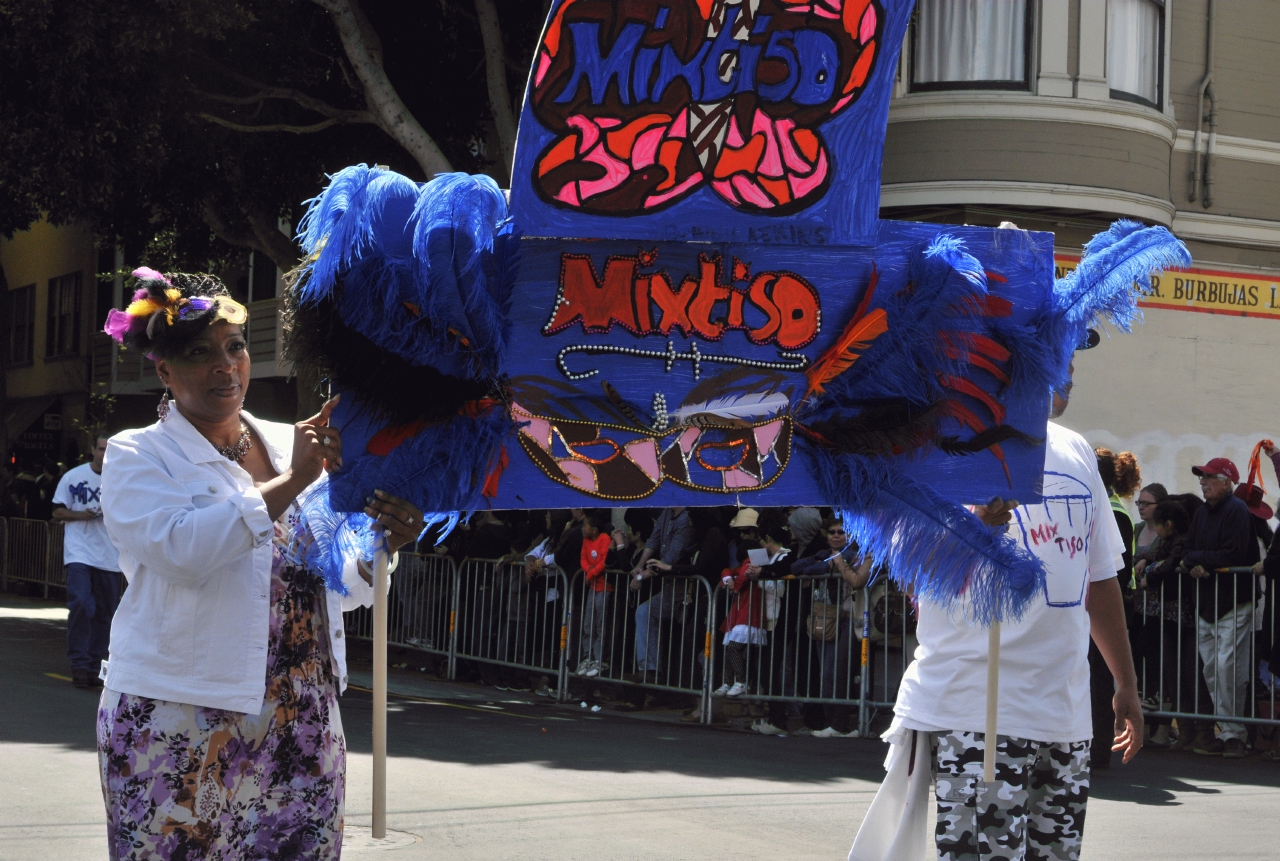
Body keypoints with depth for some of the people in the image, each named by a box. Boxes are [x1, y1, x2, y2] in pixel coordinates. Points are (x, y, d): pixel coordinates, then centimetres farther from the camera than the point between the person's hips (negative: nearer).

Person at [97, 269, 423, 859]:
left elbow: (337, 587, 14)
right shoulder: (136, 457, 0)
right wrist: (291, 482, -17)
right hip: (178, 730, -4)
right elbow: (181, 549, -20)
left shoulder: (291, 444, 12)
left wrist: (380, 548, -7)